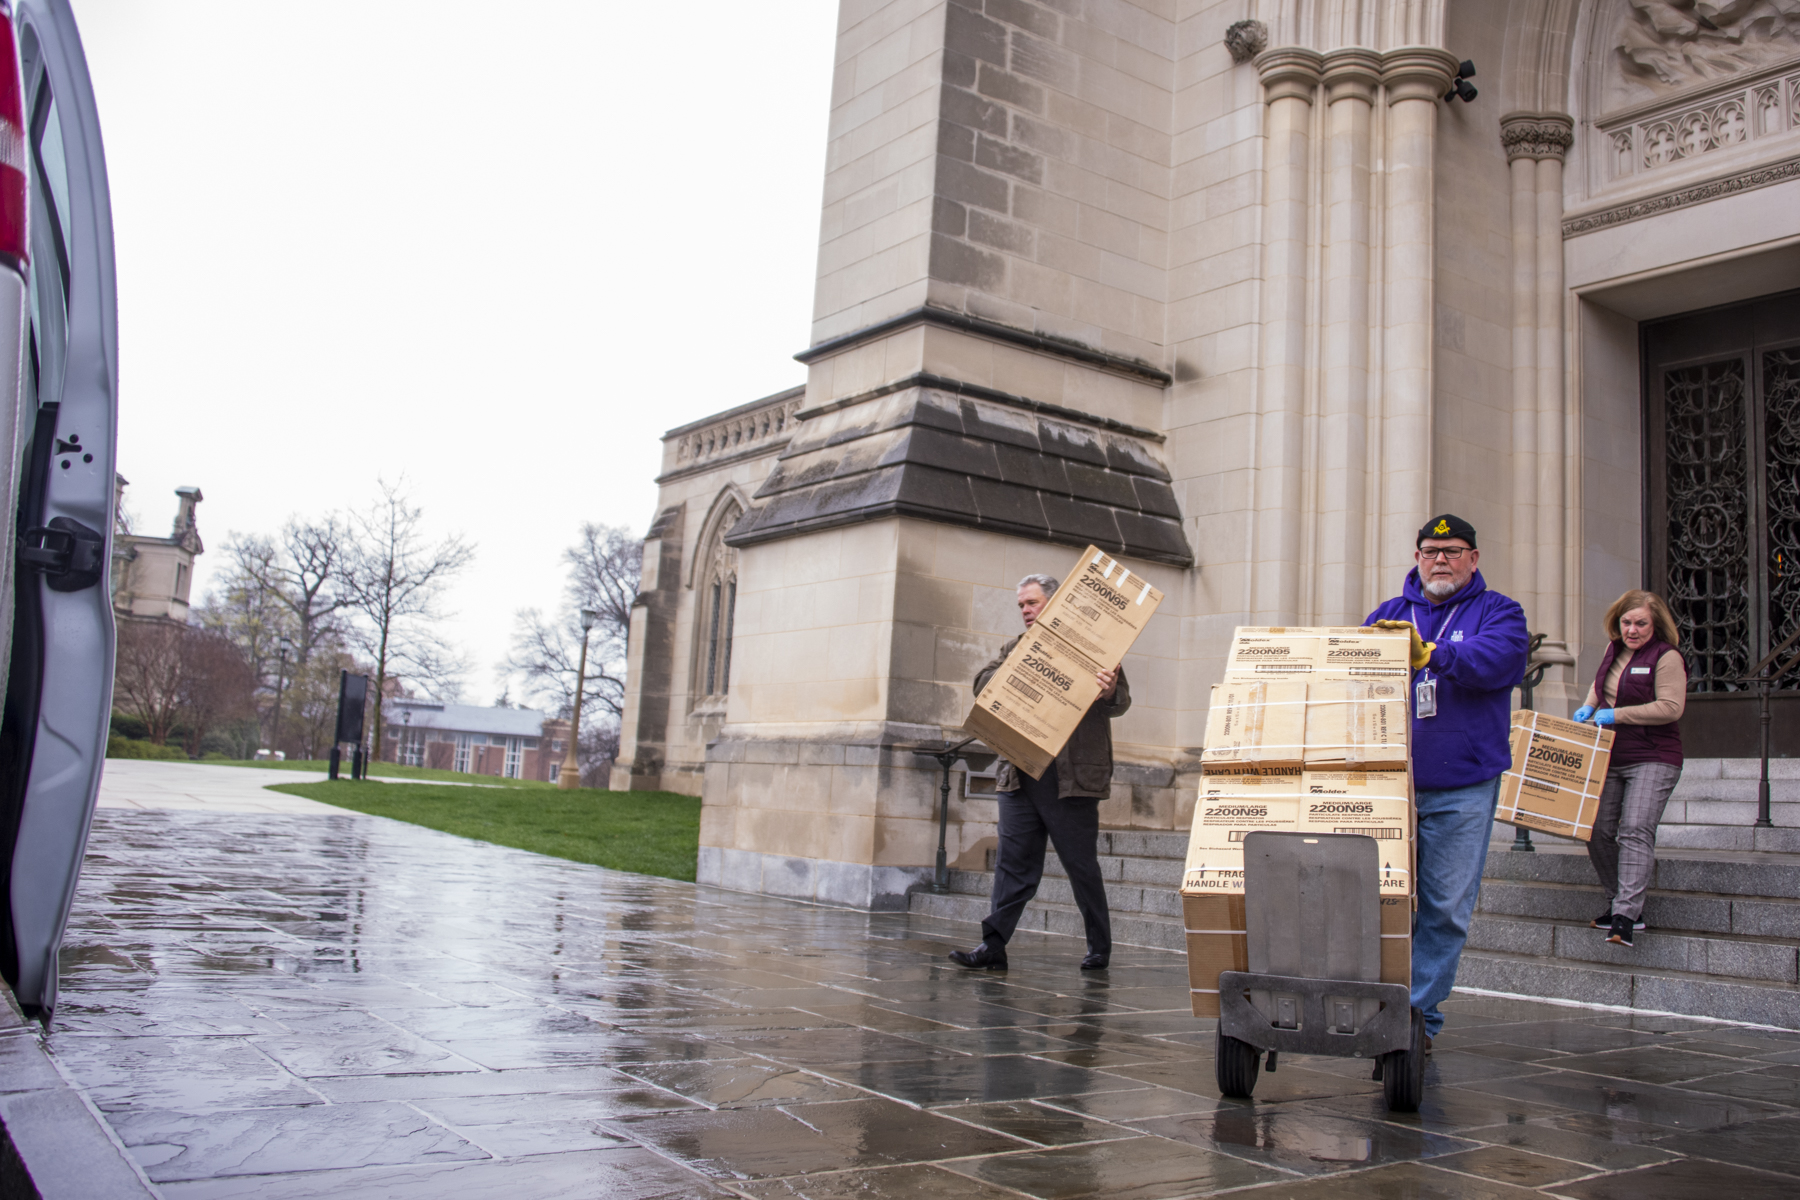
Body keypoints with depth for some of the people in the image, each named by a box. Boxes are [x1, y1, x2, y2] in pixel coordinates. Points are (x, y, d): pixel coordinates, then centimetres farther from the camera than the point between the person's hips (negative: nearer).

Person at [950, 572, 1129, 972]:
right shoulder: (1015, 649, 16)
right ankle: (993, 946, 3)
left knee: (1081, 864, 5)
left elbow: (1121, 701, -3)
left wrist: (1109, 692, -27)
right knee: (1013, 861, 3)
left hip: (1071, 776, -4)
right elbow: (982, 683, 5)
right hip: (1020, 773, 4)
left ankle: (1100, 949, 19)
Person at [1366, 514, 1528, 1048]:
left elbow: (1494, 659, -15)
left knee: (1445, 908, 0)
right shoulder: (1389, 614, 16)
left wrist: (1429, 654, -29)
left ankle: (1420, 1012, 10)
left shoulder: (1498, 612, 7)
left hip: (1463, 790, -2)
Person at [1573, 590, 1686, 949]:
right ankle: (1619, 903, 17)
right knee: (1597, 831, 4)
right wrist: (1589, 706, 9)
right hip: (1609, 759, 8)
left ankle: (1626, 913, -22)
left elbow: (1670, 707, -19)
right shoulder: (1613, 649, 12)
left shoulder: (1667, 657, -10)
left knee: (1635, 829, -18)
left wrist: (1616, 715, -17)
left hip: (1652, 760, -8)